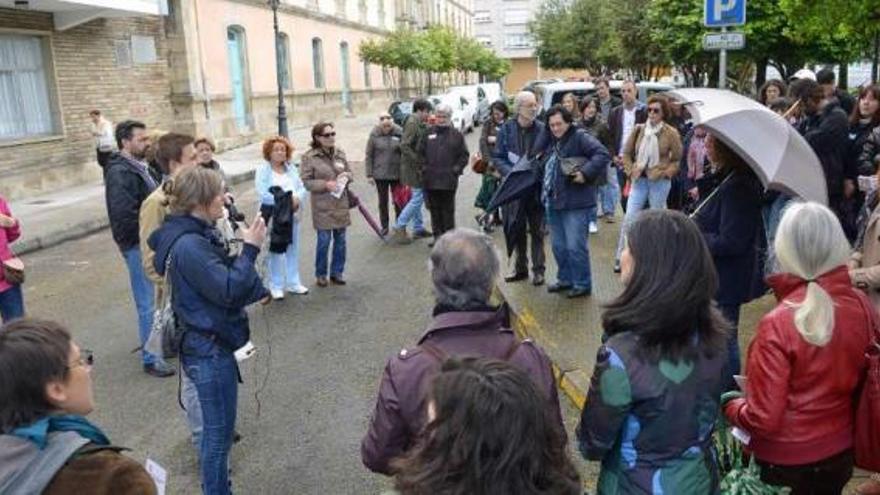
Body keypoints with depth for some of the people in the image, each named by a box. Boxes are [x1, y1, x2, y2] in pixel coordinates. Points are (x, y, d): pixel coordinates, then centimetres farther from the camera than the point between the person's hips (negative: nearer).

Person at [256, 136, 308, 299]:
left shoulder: (291, 168, 12)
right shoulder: (263, 170, -5)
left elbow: (302, 188, 8)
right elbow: (263, 193, -16)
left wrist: (297, 199, -14)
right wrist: (284, 201, -19)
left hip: (292, 215, 5)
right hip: (272, 217, -5)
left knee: (293, 250, 12)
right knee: (275, 251, 0)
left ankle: (293, 283, 25)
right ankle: (276, 286, 12)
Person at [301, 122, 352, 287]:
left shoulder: (340, 153, 8)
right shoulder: (309, 157, -8)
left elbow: (349, 172, 18)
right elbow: (305, 181, -8)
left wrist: (346, 176, -5)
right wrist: (325, 184, -18)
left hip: (341, 205, 5)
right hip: (322, 207, -5)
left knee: (340, 240, 10)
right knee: (324, 241, -1)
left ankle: (337, 272, 24)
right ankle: (321, 274, 18)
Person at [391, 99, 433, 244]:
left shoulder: (420, 124, 13)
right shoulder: (412, 123, -16)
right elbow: (404, 146, -24)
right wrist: (417, 161, -21)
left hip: (418, 167, 10)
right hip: (413, 167, -10)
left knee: (418, 198, 16)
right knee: (418, 198, -7)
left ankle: (418, 228, 26)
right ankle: (399, 229, -1)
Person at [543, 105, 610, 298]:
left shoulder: (580, 137, -9)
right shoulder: (553, 142, 16)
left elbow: (603, 155, -20)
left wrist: (585, 173, -26)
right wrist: (545, 193, 14)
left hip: (576, 204, -8)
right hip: (554, 202, 8)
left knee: (575, 247, -5)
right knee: (558, 246, 16)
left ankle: (582, 284, 9)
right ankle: (565, 279, 31)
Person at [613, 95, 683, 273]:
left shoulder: (671, 133, -5)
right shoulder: (638, 129, 1)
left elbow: (678, 159, 0)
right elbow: (626, 153, 10)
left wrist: (666, 173, -13)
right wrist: (630, 171, -5)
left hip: (660, 182, -2)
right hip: (639, 180, 2)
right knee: (629, 218, -4)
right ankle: (620, 259, 3)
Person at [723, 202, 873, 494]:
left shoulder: (778, 324, -28)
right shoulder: (863, 306, -13)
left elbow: (763, 419, -22)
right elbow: (867, 380, 5)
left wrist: (729, 404, -3)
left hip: (786, 465, -5)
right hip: (842, 454, 5)